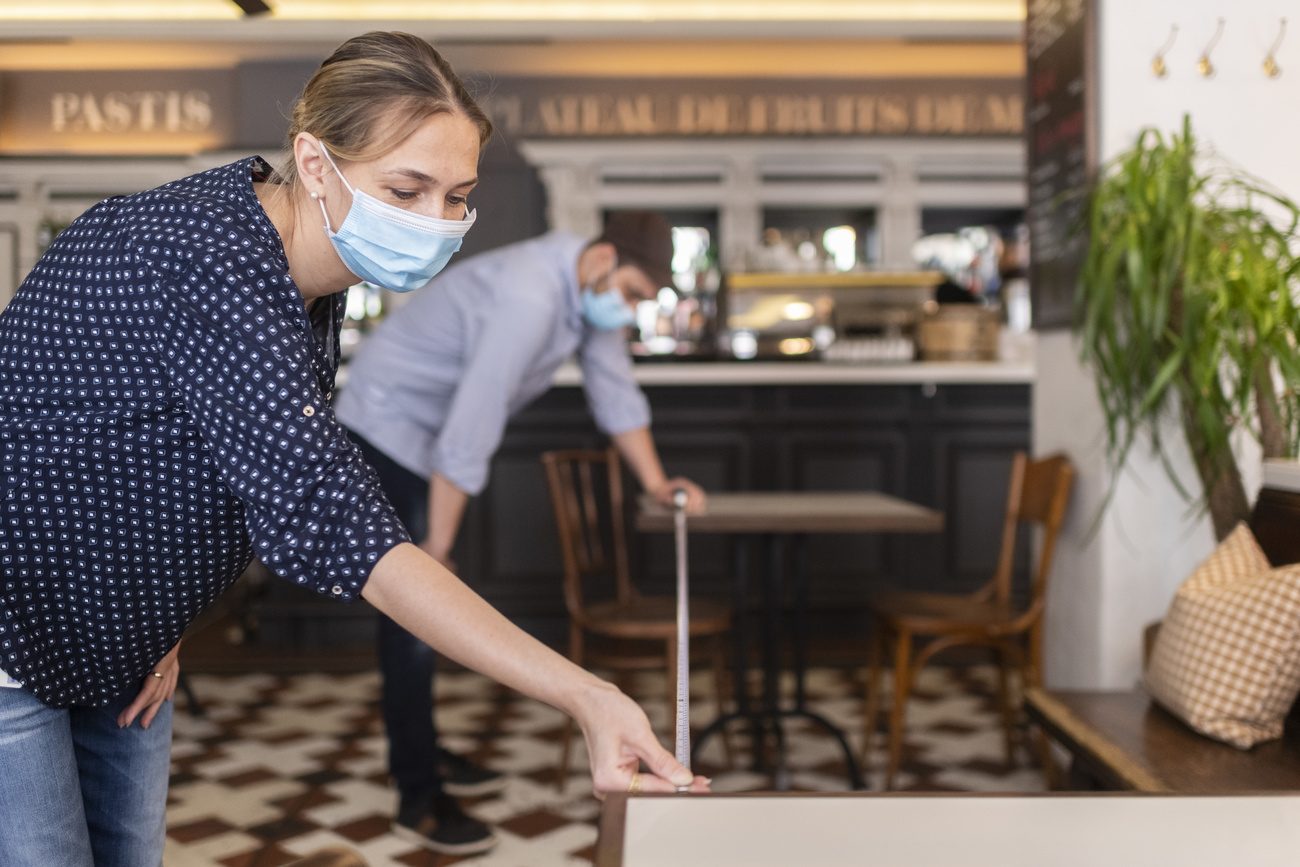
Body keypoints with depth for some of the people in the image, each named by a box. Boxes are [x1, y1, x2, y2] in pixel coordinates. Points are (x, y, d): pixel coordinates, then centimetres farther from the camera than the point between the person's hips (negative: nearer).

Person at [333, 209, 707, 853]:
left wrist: (657, 484, 4)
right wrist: (437, 552, -29)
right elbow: (467, 437, -34)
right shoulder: (528, 299, -34)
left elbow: (614, 391, 8)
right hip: (389, 426, -10)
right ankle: (420, 800, 0)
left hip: (427, 434, 10)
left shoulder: (595, 291, -4)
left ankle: (420, 755, 32)